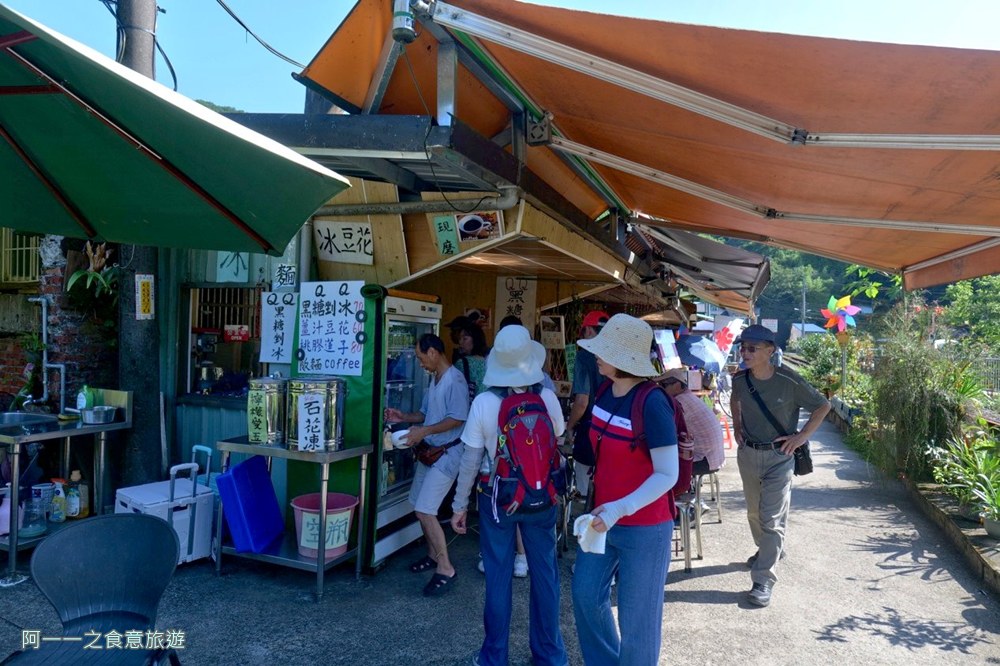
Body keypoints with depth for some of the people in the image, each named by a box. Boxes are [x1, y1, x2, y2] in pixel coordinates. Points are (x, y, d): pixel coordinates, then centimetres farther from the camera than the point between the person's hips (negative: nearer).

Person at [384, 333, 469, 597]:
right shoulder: (434, 380, 12)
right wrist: (404, 416, 5)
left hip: (447, 453, -10)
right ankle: (433, 554, 34)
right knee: (419, 505, 16)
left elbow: (458, 418, -23)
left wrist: (424, 430, -24)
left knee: (425, 510, -13)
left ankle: (445, 569, -1)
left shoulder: (455, 380, -17)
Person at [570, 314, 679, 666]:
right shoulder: (605, 393, 0)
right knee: (586, 595, 19)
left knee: (636, 616, 10)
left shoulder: (652, 403, -23)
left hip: (644, 527, -7)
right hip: (602, 518, 8)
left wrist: (621, 509, -31)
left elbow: (667, 474, -22)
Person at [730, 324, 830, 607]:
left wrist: (801, 436, -11)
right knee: (755, 512, 20)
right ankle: (770, 550, 47)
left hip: (779, 456, -5)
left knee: (771, 518, -5)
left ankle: (763, 580, 3)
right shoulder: (740, 379, -6)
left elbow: (823, 406, -6)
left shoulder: (789, 381, -19)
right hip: (747, 453, 5)